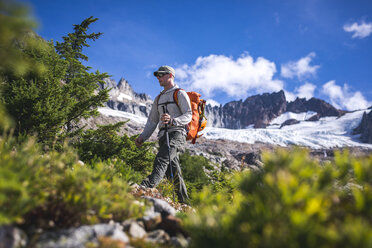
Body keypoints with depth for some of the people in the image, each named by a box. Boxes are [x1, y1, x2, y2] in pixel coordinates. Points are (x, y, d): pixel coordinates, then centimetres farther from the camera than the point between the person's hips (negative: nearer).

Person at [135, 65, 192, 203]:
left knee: (161, 161, -29)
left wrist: (172, 120, -26)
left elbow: (188, 115, -7)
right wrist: (142, 137, 10)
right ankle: (184, 202, 8)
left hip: (177, 133, -7)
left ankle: (147, 187, -46)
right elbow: (152, 121, 24)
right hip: (163, 135, 7)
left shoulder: (180, 94, 4)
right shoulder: (158, 99, 26)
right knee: (172, 172, 2)